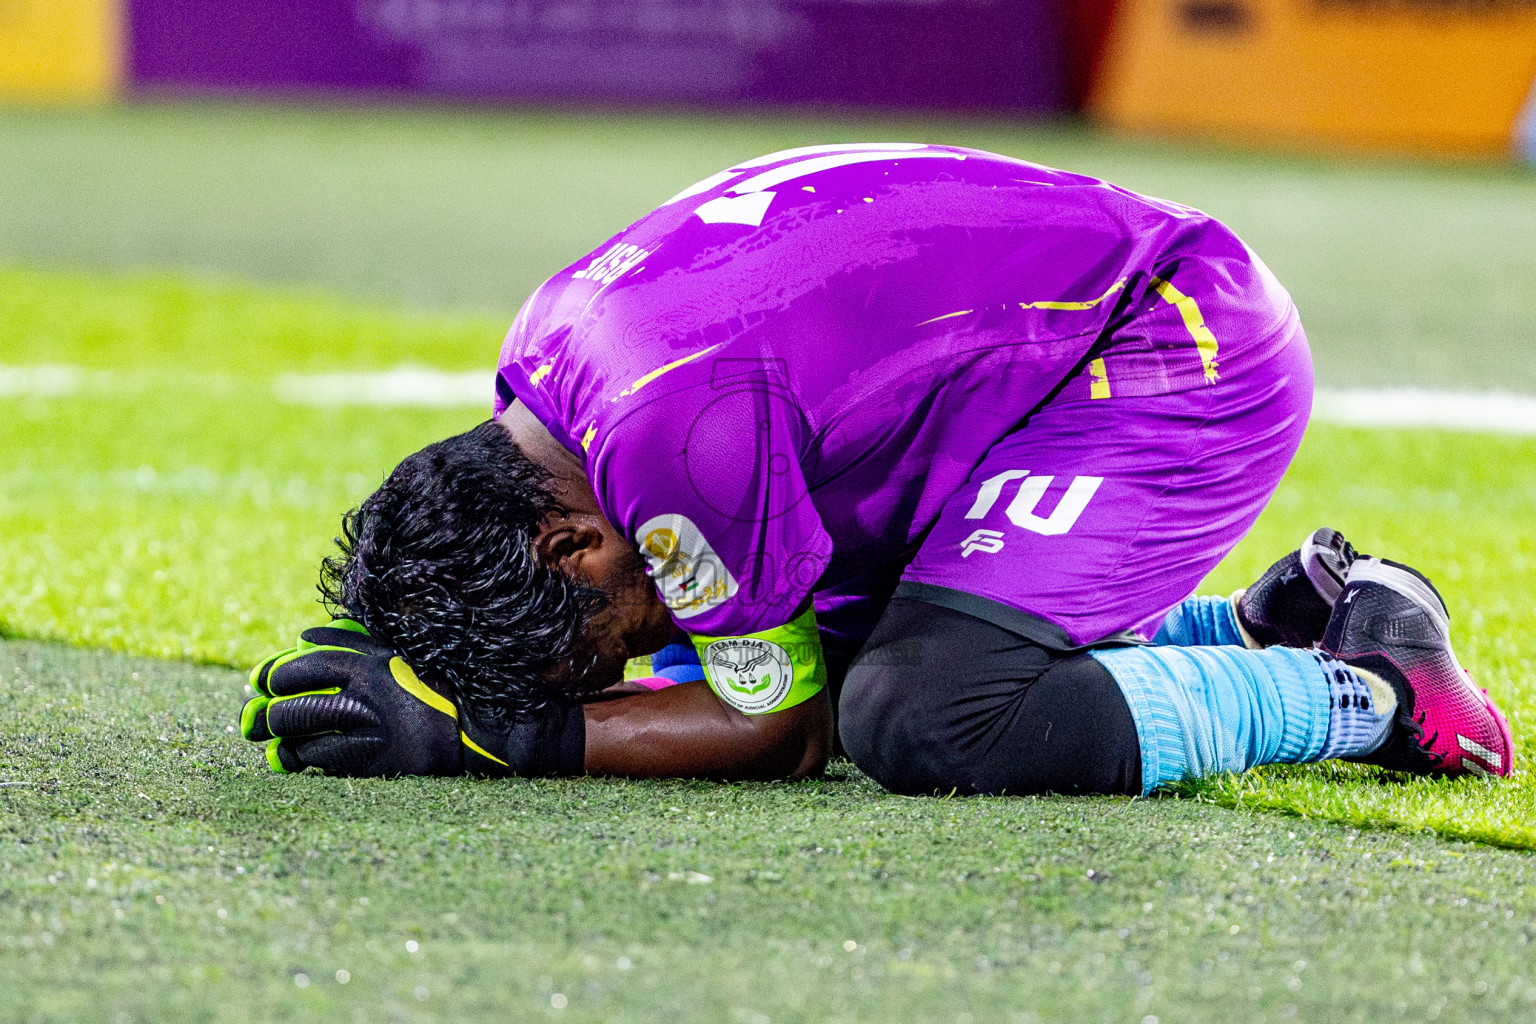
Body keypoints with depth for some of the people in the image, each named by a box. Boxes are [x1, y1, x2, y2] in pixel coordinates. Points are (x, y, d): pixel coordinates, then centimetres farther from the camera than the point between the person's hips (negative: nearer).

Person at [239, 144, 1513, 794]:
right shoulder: (550, 352, -1)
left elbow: (780, 727, -16)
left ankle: (1365, 690, -7)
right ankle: (1274, 622, 19)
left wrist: (489, 737, -19)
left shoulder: (676, 427, -29)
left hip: (1186, 355, -10)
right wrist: (408, 682, -4)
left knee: (932, 718, -25)